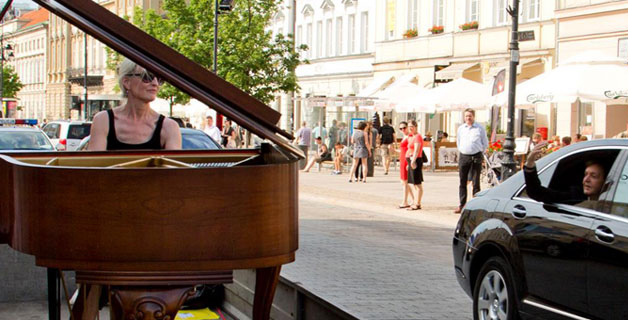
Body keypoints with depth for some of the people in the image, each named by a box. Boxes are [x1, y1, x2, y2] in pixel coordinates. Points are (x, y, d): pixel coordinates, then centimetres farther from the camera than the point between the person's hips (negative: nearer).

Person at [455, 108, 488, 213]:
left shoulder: (480, 128, 0)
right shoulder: (461, 128, 10)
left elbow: (485, 143, 7)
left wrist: (480, 151, 3)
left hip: (476, 157, -3)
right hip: (463, 157, 3)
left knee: (476, 183, -1)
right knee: (462, 182, 5)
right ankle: (461, 205, 10)